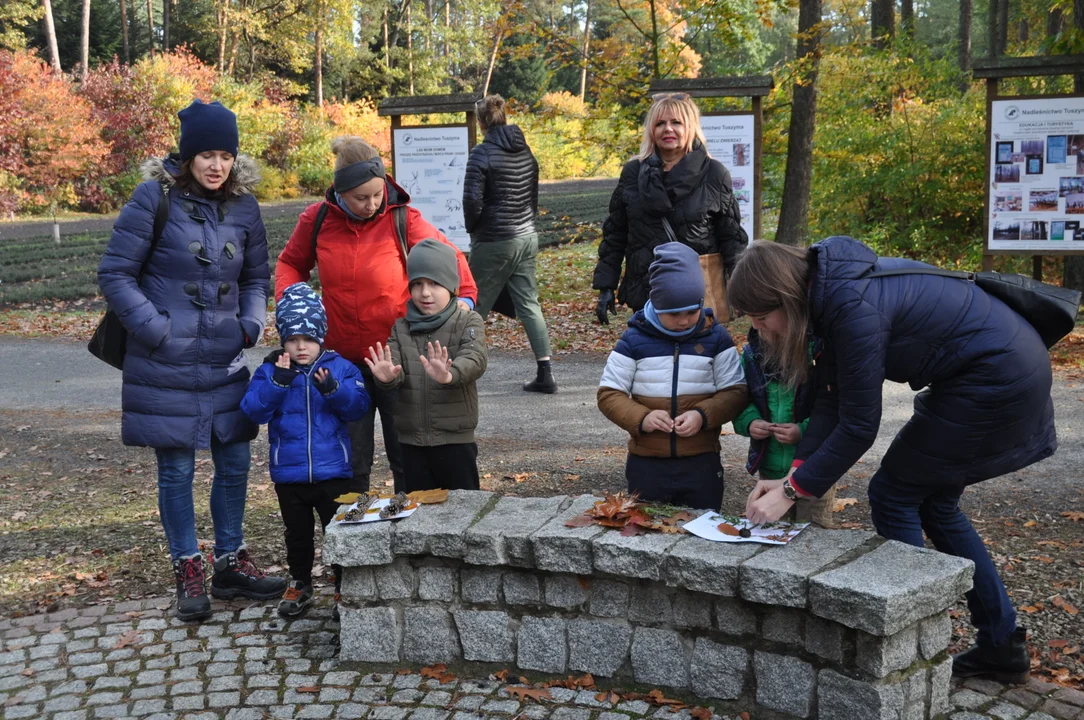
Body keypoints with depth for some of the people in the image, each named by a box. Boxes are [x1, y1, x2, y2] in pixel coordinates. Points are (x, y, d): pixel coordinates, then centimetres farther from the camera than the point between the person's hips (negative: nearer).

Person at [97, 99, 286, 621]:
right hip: (165, 365, -4)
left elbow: (256, 276, 16)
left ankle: (231, 563, 26)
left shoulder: (243, 206, 4)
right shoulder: (155, 199, -10)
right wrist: (154, 328, -15)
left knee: (234, 462, 10)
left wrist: (252, 322, -1)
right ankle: (187, 572, 20)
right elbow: (115, 274, -7)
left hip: (225, 361, 4)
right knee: (176, 469, 5)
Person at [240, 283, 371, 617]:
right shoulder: (270, 371, -2)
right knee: (298, 533, 17)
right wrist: (278, 381, -24)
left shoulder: (340, 368, -3)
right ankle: (299, 584, 34)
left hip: (333, 471, -1)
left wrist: (332, 389, -26)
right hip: (289, 473, 1)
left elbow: (358, 407, -11)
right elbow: (254, 410, -14)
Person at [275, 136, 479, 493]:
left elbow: (449, 257, -4)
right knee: (351, 462, 10)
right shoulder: (317, 220, -4)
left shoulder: (402, 219, -11)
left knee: (405, 455, 10)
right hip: (344, 359, 2)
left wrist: (464, 296, -22)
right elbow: (291, 264, 12)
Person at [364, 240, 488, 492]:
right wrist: (387, 376, -32)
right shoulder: (401, 327, 6)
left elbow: (475, 359, -23)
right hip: (411, 439, 4)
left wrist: (449, 375, -45)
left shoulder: (468, 322, -4)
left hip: (455, 438, -3)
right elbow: (396, 370, -6)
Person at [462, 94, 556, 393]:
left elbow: (472, 200, -16)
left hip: (495, 242, -6)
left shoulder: (482, 153, -13)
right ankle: (545, 374, 6)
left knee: (475, 306, 4)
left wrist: (472, 230, 1)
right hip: (527, 237, 7)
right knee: (529, 303, 9)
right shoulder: (524, 151, 8)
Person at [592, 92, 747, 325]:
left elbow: (731, 236, 1)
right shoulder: (633, 173, 5)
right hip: (645, 296, 2)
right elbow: (614, 235, 9)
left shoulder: (714, 174, -1)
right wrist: (606, 287, 4)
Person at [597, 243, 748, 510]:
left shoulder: (716, 338, -1)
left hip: (702, 463, 0)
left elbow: (735, 391, 0)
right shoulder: (633, 340, -2)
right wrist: (640, 418, -19)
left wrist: (703, 415, -18)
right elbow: (609, 394, -1)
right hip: (646, 465, 0)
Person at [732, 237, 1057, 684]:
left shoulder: (854, 307, -28)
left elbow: (858, 426, -22)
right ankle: (1002, 647, 25)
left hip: (997, 379, -9)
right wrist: (793, 474, -5)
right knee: (932, 501, 16)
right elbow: (831, 400, 3)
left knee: (894, 494, 0)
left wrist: (792, 492, -15)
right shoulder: (829, 290, 0)